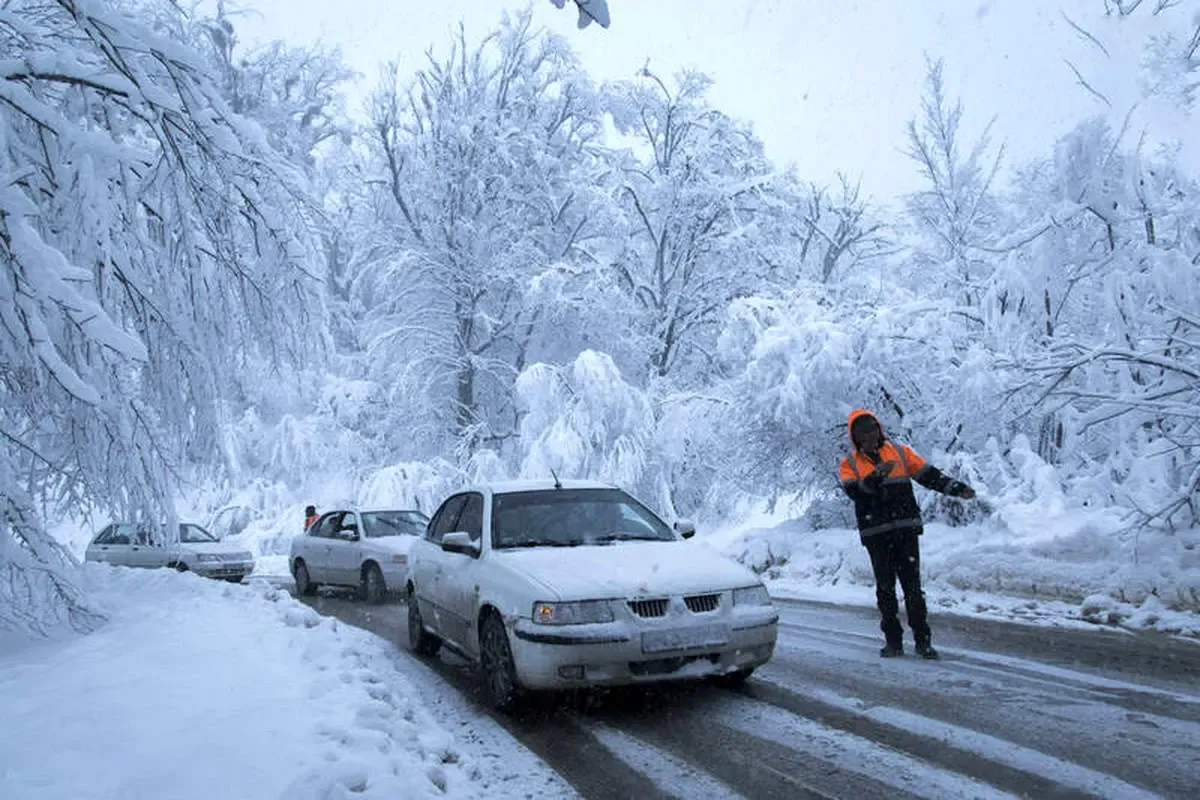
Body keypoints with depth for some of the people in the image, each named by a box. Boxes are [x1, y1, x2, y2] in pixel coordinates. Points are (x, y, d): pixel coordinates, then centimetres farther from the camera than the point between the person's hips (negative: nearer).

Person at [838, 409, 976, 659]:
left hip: (906, 528, 0)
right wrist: (876, 476, -26)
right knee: (885, 587, 6)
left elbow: (929, 475, 9)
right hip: (875, 533, 0)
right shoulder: (850, 463, 5)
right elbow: (854, 492, -12)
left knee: (912, 585, 0)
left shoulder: (900, 452, 10)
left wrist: (958, 488, 0)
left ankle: (922, 639, 7)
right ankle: (893, 641, 14)